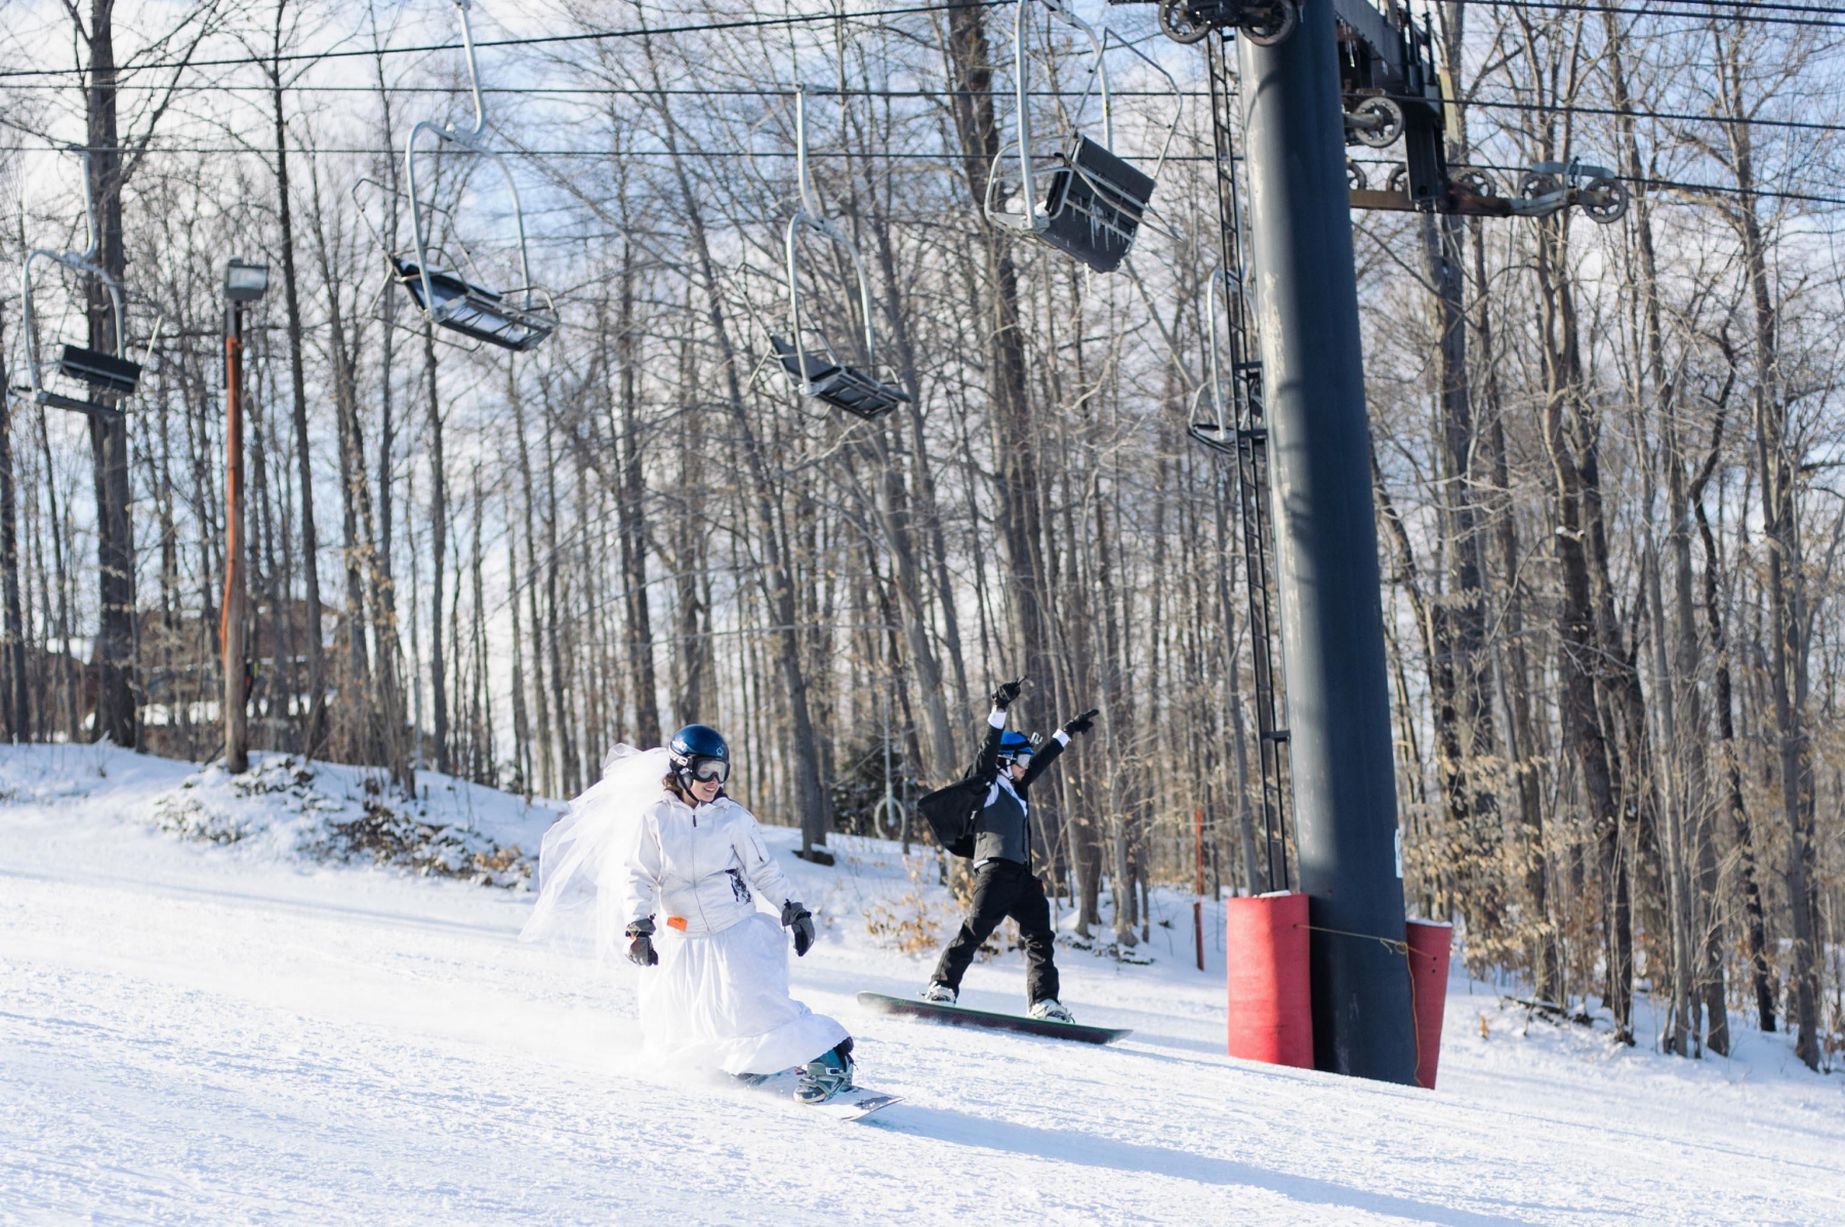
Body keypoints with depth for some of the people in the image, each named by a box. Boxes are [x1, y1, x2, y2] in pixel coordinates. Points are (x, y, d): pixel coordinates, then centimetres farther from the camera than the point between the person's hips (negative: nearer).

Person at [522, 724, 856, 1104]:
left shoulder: (733, 817, -1)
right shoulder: (653, 819, -3)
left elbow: (763, 870, 7)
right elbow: (637, 877, -3)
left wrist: (794, 909, 4)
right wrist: (637, 927, -16)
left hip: (738, 933, -2)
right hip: (681, 943, 2)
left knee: (757, 1008, -19)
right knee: (670, 1026, 6)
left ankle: (827, 1061, -10)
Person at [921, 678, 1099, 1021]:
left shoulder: (1018, 787, 24)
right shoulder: (988, 784, 3)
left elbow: (1044, 758, 36)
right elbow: (988, 750, -11)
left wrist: (1069, 731, 44)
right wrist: (1000, 709, -21)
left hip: (1022, 874, 8)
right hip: (995, 869, -8)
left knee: (1039, 936, -2)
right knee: (975, 929, -15)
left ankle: (1044, 1002, -7)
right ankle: (942, 985, -8)